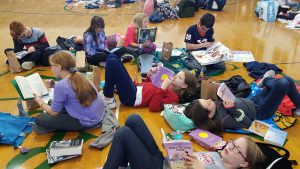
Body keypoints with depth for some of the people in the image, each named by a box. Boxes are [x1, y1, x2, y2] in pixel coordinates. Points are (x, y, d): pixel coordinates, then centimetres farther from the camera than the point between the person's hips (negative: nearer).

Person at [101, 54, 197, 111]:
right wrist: (149, 75, 8)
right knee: (112, 57, 5)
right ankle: (108, 94, 8)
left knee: (112, 62, -20)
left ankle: (108, 99, -7)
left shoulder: (173, 97, -11)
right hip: (135, 88, 9)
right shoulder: (170, 86, 16)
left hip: (131, 97, -9)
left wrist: (163, 88, -25)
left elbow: (153, 107, -24)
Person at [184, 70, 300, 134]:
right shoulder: (223, 120, -34)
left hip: (253, 102, 7)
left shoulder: (216, 105, -13)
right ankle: (266, 80, 12)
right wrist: (233, 109, -37)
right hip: (260, 112, -7)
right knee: (283, 84, -16)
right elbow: (249, 123, -26)